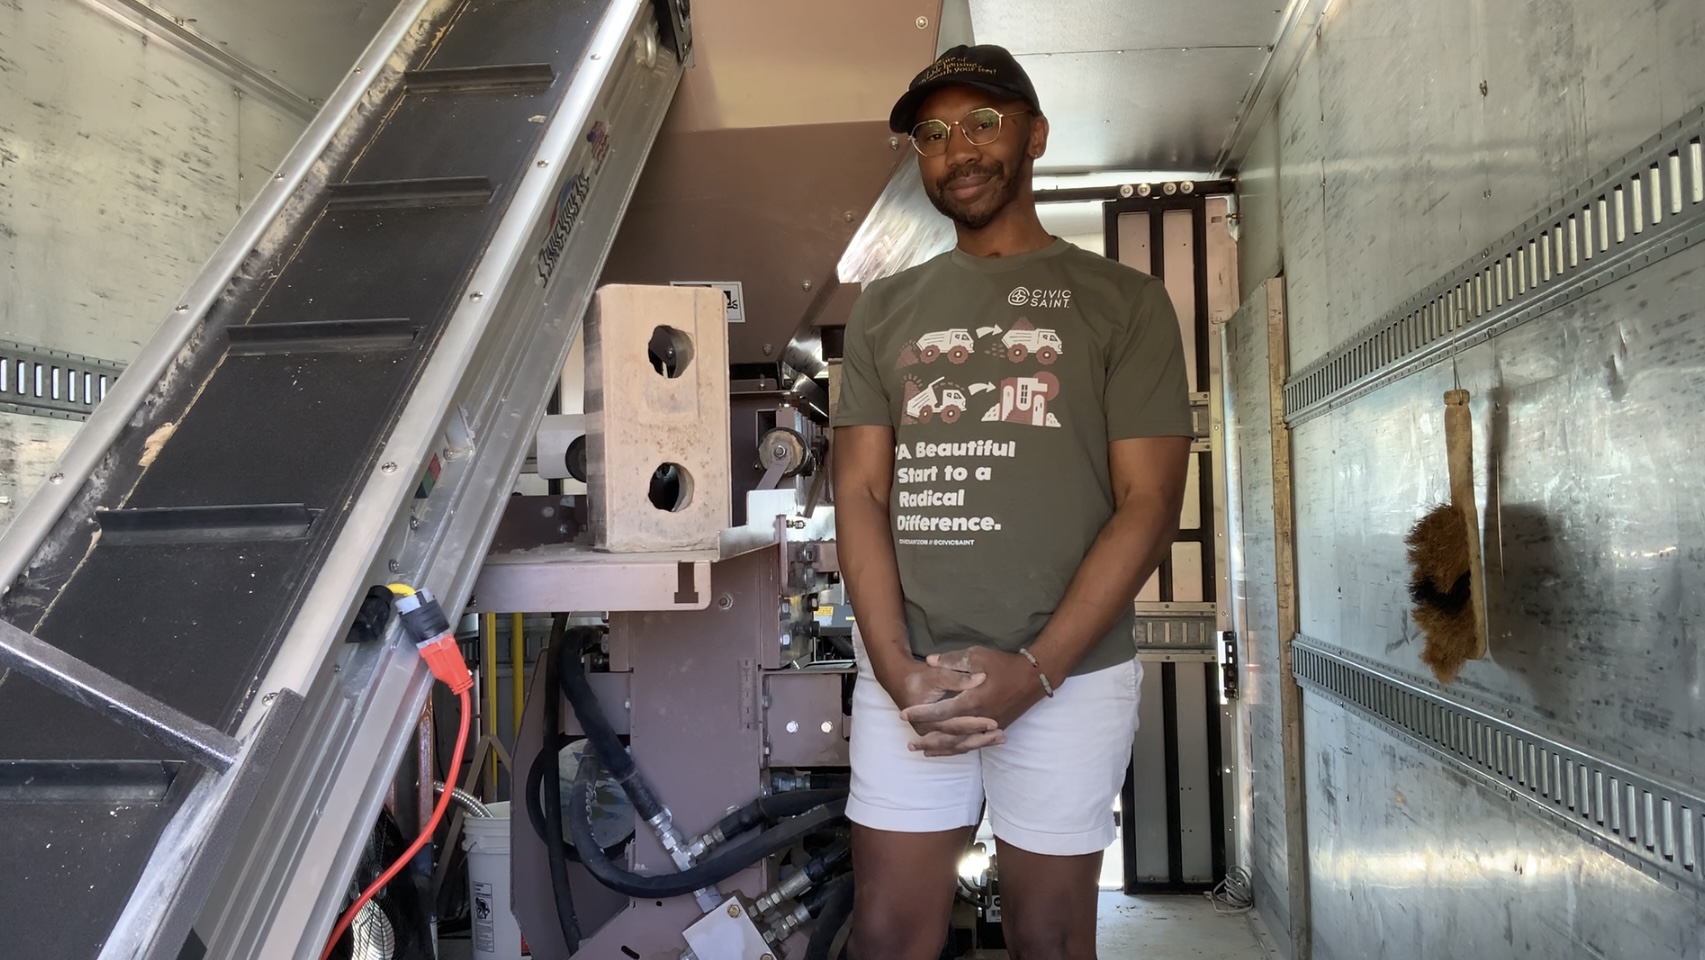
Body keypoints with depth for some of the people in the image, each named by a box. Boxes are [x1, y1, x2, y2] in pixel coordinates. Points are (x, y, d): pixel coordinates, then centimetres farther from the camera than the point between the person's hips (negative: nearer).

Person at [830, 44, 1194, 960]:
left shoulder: (1123, 301, 2)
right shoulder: (884, 309, 11)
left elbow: (1148, 502, -4)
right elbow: (860, 493, 4)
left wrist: (1034, 669, -13)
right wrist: (899, 669, -9)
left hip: (1068, 671, -2)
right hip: (904, 671, 2)